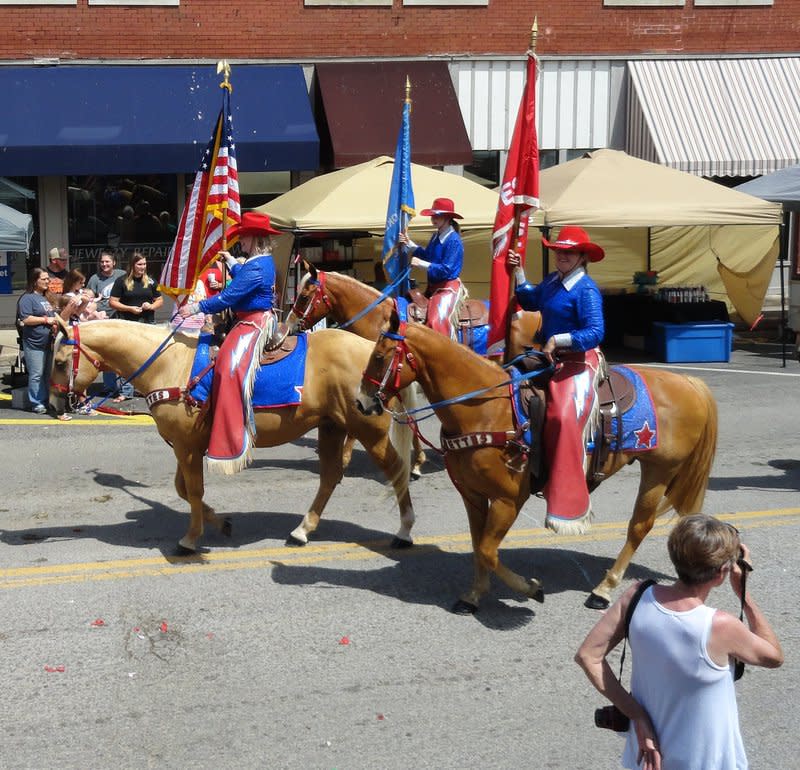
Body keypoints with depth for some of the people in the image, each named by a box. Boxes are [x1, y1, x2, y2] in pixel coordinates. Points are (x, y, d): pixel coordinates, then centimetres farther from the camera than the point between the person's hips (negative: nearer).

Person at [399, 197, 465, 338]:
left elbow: (446, 270, -24)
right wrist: (409, 243, 13)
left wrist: (421, 264, -24)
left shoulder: (454, 241, -18)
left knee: (437, 320, -27)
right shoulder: (436, 236, 9)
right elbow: (426, 256, 22)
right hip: (433, 286, 10)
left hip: (448, 287, -10)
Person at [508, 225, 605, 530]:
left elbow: (595, 332, -20)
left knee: (563, 416, -28)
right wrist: (518, 272, 20)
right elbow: (529, 302, 30)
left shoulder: (586, 289, -13)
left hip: (578, 361, -10)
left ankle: (569, 505, -27)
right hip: (550, 358, 10)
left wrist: (558, 340, -25)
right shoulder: (552, 281, 11)